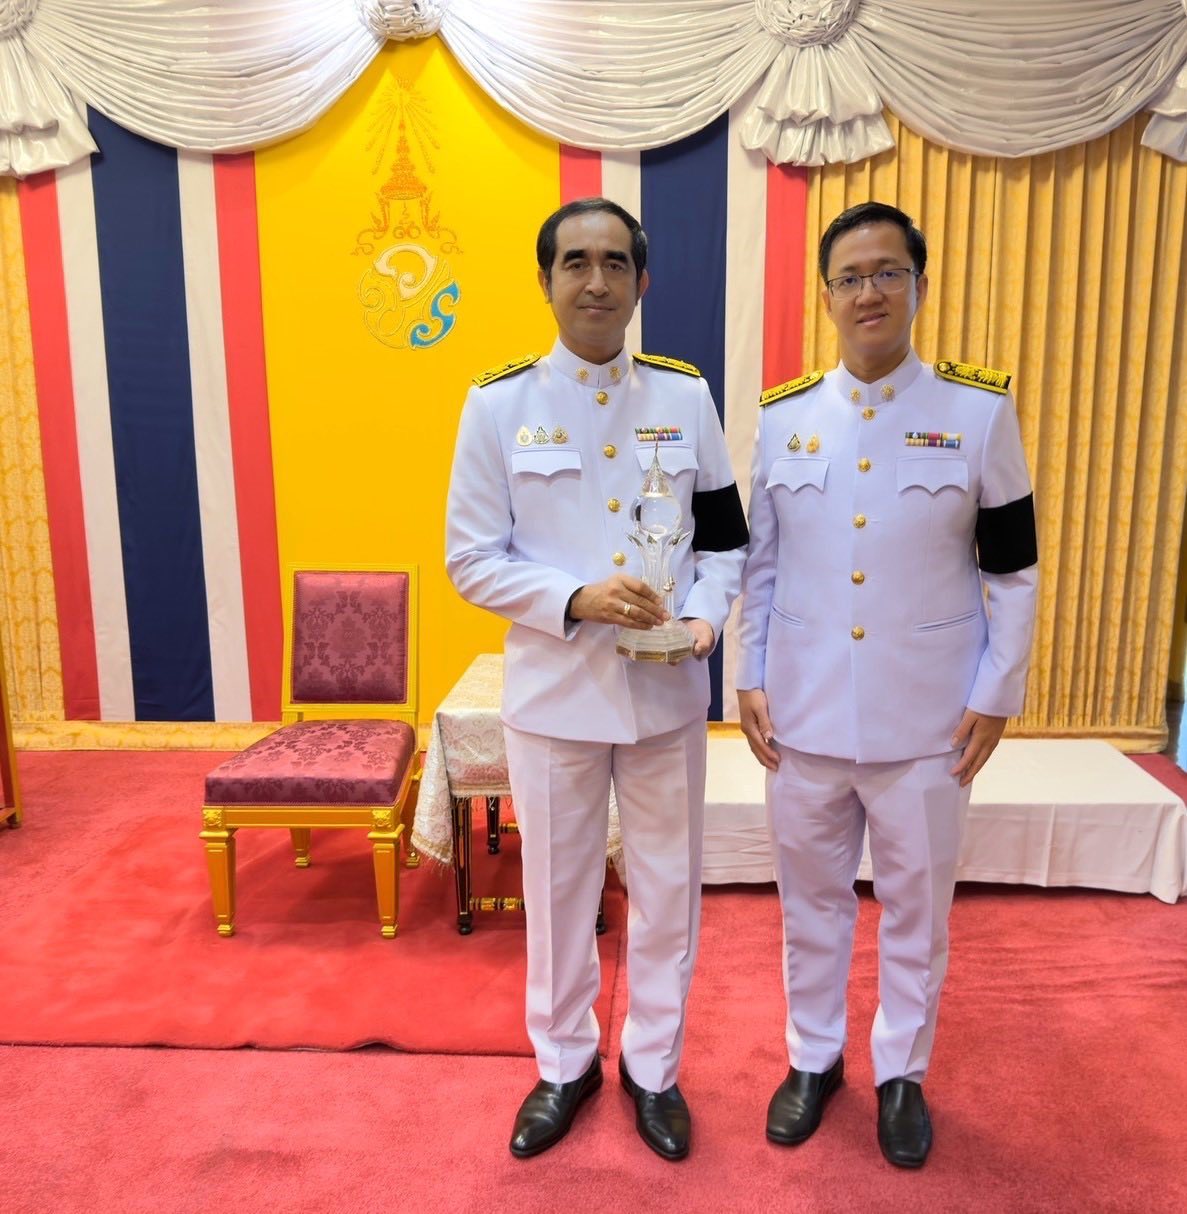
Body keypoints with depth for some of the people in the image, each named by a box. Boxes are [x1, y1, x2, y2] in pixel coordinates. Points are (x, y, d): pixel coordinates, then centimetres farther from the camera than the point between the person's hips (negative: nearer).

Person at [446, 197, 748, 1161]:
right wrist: (576, 600, -19)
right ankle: (564, 1062, 40)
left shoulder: (687, 396, 2)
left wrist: (705, 618, -13)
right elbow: (471, 558, -5)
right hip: (554, 693, -1)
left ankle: (653, 1065, 39)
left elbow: (727, 539, 6)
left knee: (668, 888, 15)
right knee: (558, 891, 15)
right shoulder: (498, 403, -3)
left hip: (667, 691, 2)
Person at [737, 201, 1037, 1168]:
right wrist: (750, 678, 1)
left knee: (917, 906, 15)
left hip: (927, 717, -1)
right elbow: (760, 561, 6)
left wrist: (996, 696, -3)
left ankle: (902, 1072, 38)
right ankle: (813, 1057, 39)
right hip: (804, 712, 2)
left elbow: (1013, 570, 0)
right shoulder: (783, 416, 2)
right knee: (812, 898, 16)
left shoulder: (981, 411, -3)